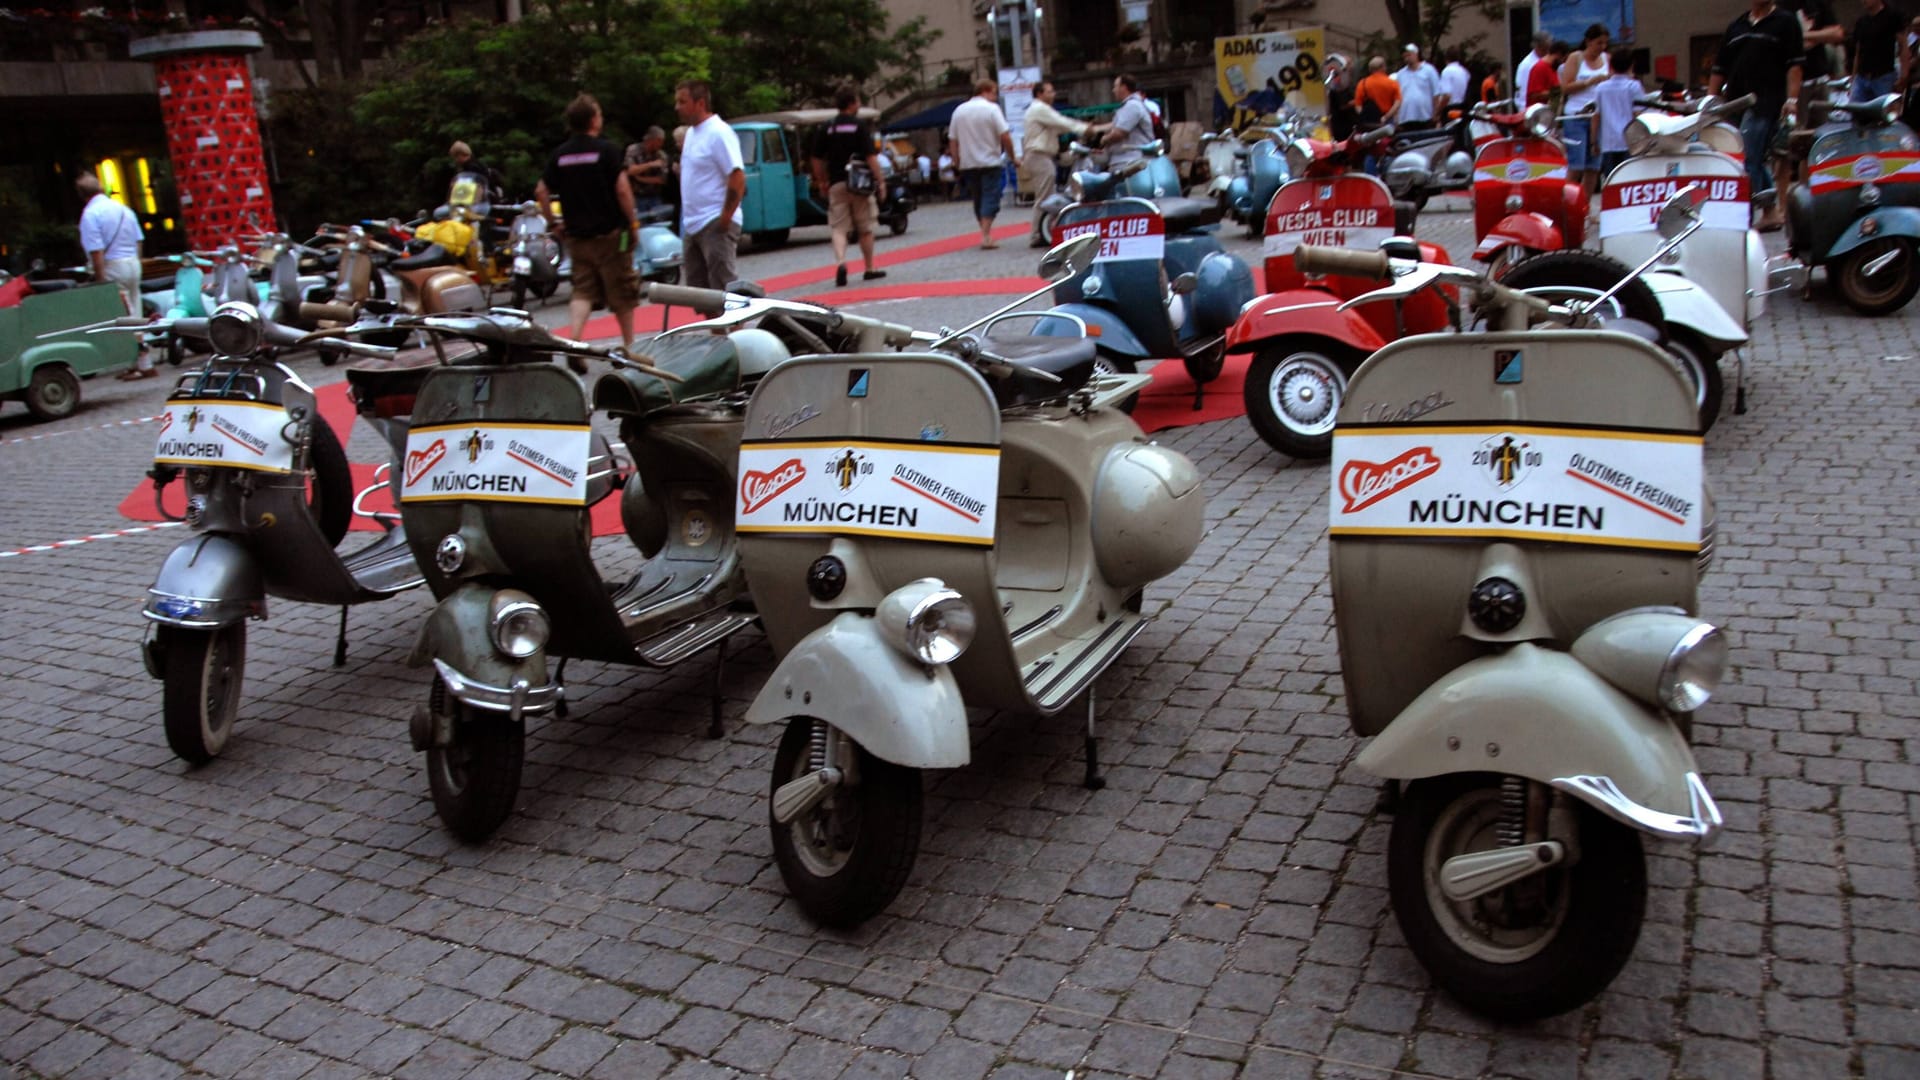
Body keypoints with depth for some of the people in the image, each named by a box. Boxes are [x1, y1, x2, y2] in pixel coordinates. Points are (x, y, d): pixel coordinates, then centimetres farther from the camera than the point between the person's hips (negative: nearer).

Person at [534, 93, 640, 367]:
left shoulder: (560, 154, 5)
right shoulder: (606, 150, -10)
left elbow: (541, 192, 5)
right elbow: (622, 190, -15)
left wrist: (555, 222, 15)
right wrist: (633, 223, -5)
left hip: (577, 236, 4)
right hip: (610, 234, -4)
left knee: (583, 291, 8)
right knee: (621, 293, 9)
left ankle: (574, 343, -11)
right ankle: (629, 347, 19)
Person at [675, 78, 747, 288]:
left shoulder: (718, 133, -13)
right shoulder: (691, 132, 16)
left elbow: (738, 177, -20)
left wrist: (725, 218, -21)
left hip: (715, 225, -10)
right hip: (693, 225, 10)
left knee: (722, 289, -11)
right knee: (697, 289, 14)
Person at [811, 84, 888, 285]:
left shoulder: (828, 128, 5)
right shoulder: (860, 125, -6)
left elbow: (817, 158, 8)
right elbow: (871, 156, -13)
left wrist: (821, 181, 19)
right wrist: (881, 181, -9)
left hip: (836, 184, 2)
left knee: (838, 227, 0)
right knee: (865, 228, 10)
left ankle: (840, 263, -23)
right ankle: (870, 268, 19)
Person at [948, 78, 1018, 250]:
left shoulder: (959, 110, 8)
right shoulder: (991, 109, -8)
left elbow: (952, 140, 7)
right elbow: (1005, 136, -14)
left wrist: (957, 162, 12)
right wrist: (1013, 157, -4)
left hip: (968, 164, 5)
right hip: (989, 163, -5)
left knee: (978, 201, 15)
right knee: (990, 199, -5)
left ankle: (985, 234, 21)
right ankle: (986, 236, -16)